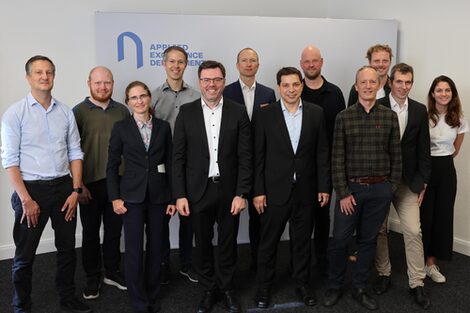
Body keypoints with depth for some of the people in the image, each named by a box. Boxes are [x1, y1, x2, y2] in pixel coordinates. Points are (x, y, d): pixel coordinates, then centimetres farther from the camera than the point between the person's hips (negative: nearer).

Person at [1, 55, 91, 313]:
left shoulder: (65, 112, 5)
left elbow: (75, 153, 7)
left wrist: (75, 190, -1)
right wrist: (26, 200, -14)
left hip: (64, 187, 4)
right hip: (31, 189, -3)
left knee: (67, 248, 15)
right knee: (25, 255, 8)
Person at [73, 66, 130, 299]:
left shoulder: (122, 111, 5)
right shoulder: (79, 112, -5)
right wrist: (78, 184, -8)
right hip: (90, 184, -3)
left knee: (114, 230, 13)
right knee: (91, 232, 10)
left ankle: (112, 272, 30)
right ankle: (92, 278, 25)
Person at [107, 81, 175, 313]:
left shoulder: (163, 126, 5)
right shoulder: (121, 127, 0)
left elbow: (169, 162, 6)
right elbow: (112, 165, 1)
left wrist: (173, 197, 3)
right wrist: (115, 197, -6)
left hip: (158, 195, 2)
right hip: (132, 195, -2)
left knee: (155, 247, 10)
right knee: (134, 249, -1)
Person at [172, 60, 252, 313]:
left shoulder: (238, 112, -2)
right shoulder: (186, 112, -1)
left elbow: (245, 157, -3)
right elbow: (178, 157, -1)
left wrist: (241, 193, -8)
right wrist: (179, 194, -6)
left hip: (229, 190, 0)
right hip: (198, 190, 0)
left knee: (228, 242, 13)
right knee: (202, 243, 13)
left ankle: (227, 287, 33)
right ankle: (208, 289, 32)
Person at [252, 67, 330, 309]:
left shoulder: (316, 113, 2)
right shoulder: (265, 115, -4)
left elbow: (322, 152, 3)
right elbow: (258, 156, -4)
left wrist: (324, 186, 0)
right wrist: (258, 191, -7)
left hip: (306, 190, 2)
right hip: (275, 190, -1)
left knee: (302, 241, 14)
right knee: (269, 241, 10)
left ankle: (302, 283, 32)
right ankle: (264, 286, 27)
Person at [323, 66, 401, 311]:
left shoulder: (390, 116, 3)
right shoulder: (343, 117, -2)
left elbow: (396, 155, 7)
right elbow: (337, 159, -4)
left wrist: (392, 186, 2)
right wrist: (343, 193, -8)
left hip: (380, 189, 2)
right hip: (351, 188, -1)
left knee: (368, 240, 11)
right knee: (339, 239, 2)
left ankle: (359, 288, 26)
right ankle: (334, 286, 23)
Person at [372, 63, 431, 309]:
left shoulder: (419, 110, 4)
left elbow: (423, 149, 6)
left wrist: (422, 182, 2)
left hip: (408, 181, 2)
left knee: (413, 231, -1)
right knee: (379, 230, 10)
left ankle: (416, 283, 11)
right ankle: (383, 274, 26)